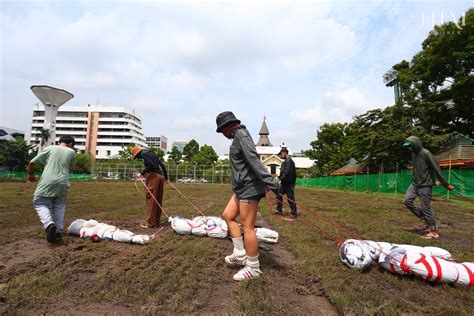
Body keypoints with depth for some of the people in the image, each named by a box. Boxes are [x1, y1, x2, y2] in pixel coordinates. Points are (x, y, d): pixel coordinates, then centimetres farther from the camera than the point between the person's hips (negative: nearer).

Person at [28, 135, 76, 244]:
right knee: (59, 207, 15)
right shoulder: (72, 152, 8)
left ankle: (49, 224, -14)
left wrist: (30, 174, 24)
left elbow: (32, 162, 7)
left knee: (41, 204, 11)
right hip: (62, 183, 1)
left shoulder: (49, 148, 7)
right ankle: (58, 232, 13)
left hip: (47, 183, -1)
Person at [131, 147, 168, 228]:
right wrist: (166, 177, 26)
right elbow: (162, 165, 21)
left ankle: (150, 223, -2)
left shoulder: (144, 154, 0)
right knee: (158, 200, 10)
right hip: (160, 176, 8)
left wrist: (142, 173, -11)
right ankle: (157, 221, 18)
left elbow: (151, 164, -18)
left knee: (151, 200, -5)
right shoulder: (152, 154, 23)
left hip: (153, 176, -8)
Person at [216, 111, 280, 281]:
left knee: (247, 227, -2)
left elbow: (254, 160, -24)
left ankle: (253, 268, 13)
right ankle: (240, 255, 22)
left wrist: (270, 182, -32)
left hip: (249, 187, -10)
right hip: (242, 187, 10)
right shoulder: (239, 136, 17)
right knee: (228, 215, 15)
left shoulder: (241, 135, -13)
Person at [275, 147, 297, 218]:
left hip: (289, 183, -10)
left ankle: (294, 214, 6)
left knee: (290, 198, -3)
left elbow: (286, 172, -21)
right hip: (284, 183, 10)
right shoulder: (285, 161, 17)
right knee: (279, 195, 13)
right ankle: (279, 210, 24)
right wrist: (280, 179, 11)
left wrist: (281, 180, -21)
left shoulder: (289, 161, -13)